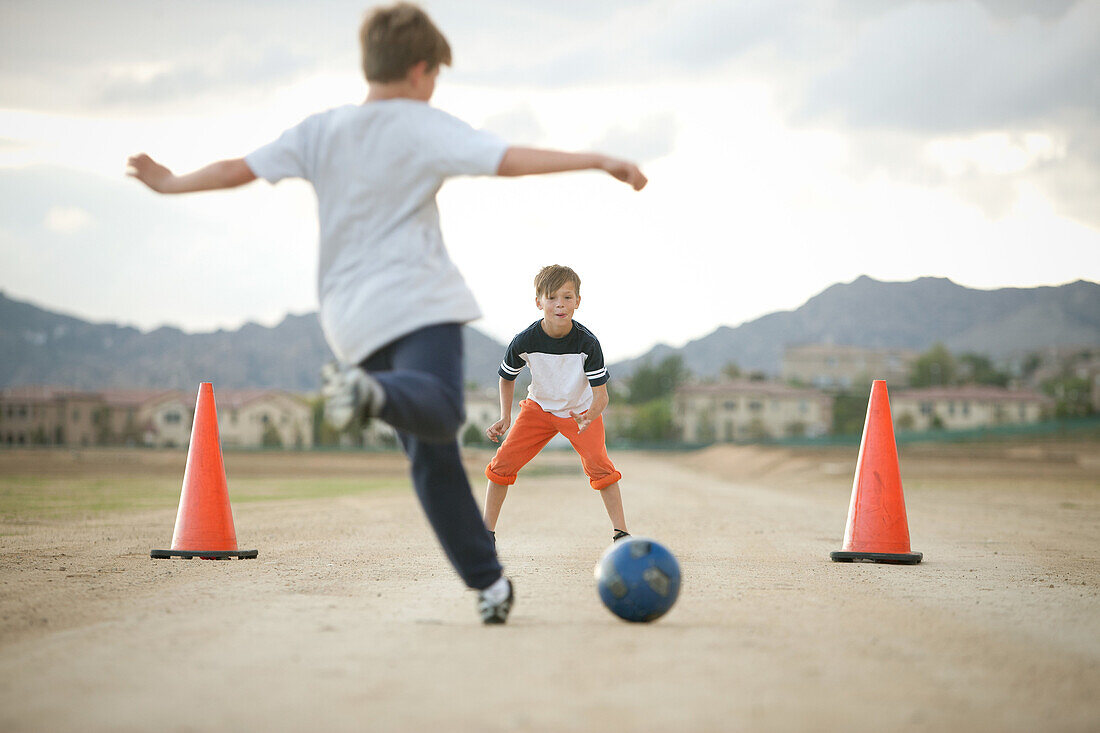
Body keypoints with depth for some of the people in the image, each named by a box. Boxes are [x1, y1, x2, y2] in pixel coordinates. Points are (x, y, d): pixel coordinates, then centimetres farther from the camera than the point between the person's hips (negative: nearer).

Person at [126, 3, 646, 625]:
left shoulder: (320, 131, 14)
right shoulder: (424, 126, 1)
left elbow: (239, 170, 16)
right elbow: (509, 160, -11)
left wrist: (171, 184, 33)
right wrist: (598, 161, -9)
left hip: (352, 316, 5)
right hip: (419, 300, -5)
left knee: (431, 455, 5)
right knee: (440, 410, -25)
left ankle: (488, 582, 3)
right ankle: (374, 391, -55)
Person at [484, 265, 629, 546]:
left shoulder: (587, 342, -27)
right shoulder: (524, 341, -23)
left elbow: (601, 396, -26)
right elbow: (506, 378, -1)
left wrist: (589, 417, -47)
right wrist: (505, 418, -11)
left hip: (582, 410, -2)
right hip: (539, 407, 2)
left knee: (598, 463, -23)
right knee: (503, 461, -8)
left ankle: (620, 531, -12)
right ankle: (487, 531, 7)